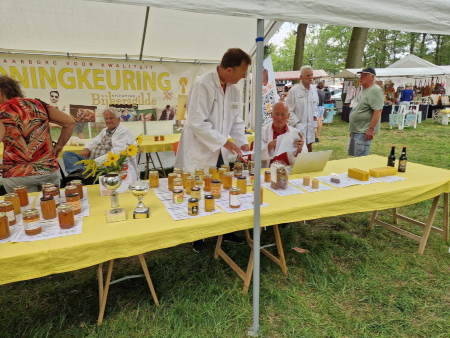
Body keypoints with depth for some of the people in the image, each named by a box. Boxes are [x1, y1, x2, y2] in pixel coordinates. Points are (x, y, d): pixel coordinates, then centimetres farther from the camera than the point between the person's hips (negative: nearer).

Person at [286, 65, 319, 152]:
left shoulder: (313, 88, 6)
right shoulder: (294, 90, -14)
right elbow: (289, 110, -13)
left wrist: (315, 116, 8)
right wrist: (296, 122, -14)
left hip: (310, 124, 6)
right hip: (298, 125, -6)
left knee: (310, 147, 16)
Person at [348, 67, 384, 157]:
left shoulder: (375, 90, -13)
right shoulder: (363, 90, 18)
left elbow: (377, 111, -21)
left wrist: (371, 129, -26)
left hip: (364, 132, -10)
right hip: (355, 131, 10)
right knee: (352, 155, 16)